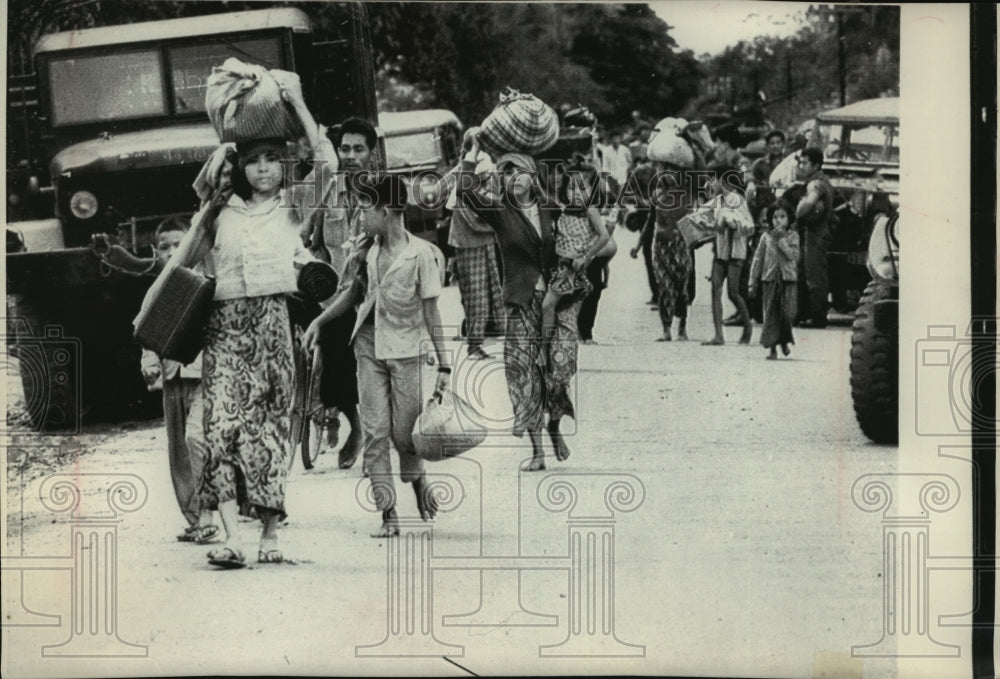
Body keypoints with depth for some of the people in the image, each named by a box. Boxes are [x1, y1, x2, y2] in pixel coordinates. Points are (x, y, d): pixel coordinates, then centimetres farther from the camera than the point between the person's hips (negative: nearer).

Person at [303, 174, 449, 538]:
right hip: (369, 346, 4)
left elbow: (431, 311, -7)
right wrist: (319, 321, 10)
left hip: (405, 350, -4)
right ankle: (388, 514, 2)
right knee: (375, 430, -1)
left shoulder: (421, 253, -10)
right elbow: (353, 292, 19)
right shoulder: (368, 250, 4)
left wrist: (443, 364, -8)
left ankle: (418, 481, 33)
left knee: (404, 432, 0)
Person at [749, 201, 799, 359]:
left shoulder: (792, 236, 5)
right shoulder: (766, 237, 7)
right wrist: (753, 282, 7)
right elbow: (758, 260, 9)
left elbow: (793, 255, -10)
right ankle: (772, 347, 4)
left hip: (787, 279, -1)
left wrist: (781, 239, -12)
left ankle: (785, 341, 17)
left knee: (788, 313, -7)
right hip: (769, 279, 1)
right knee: (770, 314, -1)